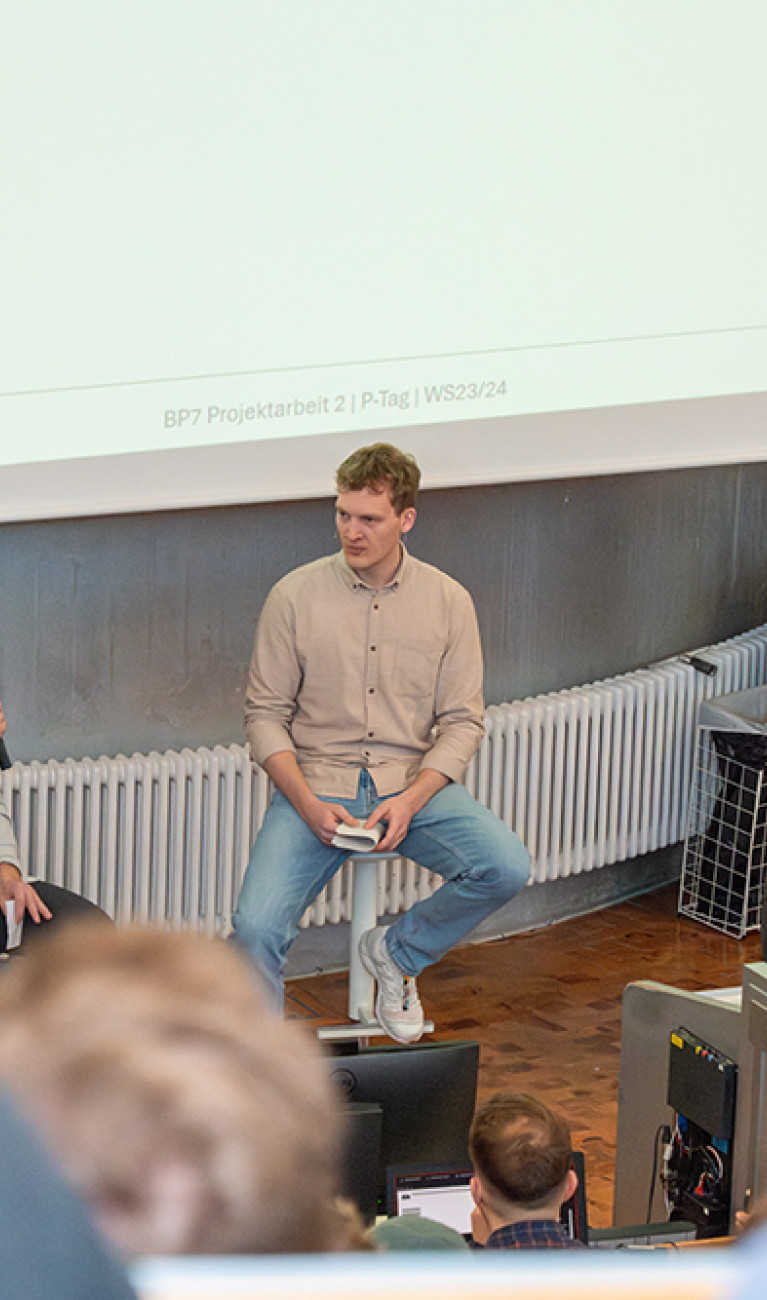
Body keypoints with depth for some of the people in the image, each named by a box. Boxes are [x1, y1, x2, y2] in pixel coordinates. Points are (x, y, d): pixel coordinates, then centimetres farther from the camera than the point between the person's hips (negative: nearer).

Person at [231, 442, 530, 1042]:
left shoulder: (448, 602, 3)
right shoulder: (295, 596, -1)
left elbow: (462, 722, 3)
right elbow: (265, 715, 2)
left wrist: (410, 801, -14)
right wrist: (309, 805, -14)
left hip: (415, 784, 2)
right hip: (316, 785, -2)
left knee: (508, 867, -24)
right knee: (256, 929, -25)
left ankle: (398, 949, 5)